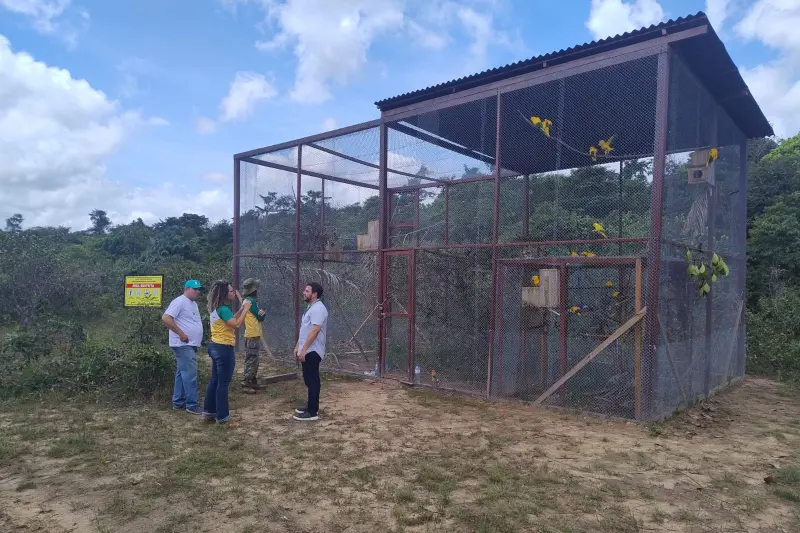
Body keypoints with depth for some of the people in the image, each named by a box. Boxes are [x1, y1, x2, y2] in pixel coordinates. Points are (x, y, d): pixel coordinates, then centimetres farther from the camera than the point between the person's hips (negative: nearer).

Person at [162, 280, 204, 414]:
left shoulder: (193, 303, 17)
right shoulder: (180, 301, -13)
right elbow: (165, 318, -22)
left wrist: (195, 338, 13)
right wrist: (181, 334, -21)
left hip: (190, 345, 10)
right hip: (183, 345, -10)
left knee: (182, 373, 14)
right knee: (190, 375, -10)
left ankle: (178, 402, 22)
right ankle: (192, 405, -7)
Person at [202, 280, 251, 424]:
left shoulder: (215, 308, 10)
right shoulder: (223, 309, -20)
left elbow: (231, 320, 16)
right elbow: (237, 325, -24)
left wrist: (242, 309, 9)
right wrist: (246, 309, -17)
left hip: (215, 346, 10)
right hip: (224, 349, -10)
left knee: (214, 380, 18)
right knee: (223, 383, -1)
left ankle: (209, 411, 27)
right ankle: (222, 416, 8)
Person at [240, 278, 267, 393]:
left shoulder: (248, 301, 15)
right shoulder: (251, 301, -16)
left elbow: (258, 316, 12)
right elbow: (260, 318, -13)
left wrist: (261, 313, -8)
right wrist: (263, 313, 6)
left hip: (252, 334, 10)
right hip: (253, 335, -10)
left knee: (253, 359, 15)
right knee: (251, 360, -8)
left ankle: (253, 381, 21)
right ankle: (246, 383, -7)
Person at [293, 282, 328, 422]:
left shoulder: (318, 308, -18)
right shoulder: (310, 308, 16)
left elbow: (314, 331, -25)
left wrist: (303, 350, -25)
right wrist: (298, 347, 21)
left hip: (312, 351, -10)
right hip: (307, 351, 10)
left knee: (312, 381, -6)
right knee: (309, 380, 16)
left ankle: (313, 412, -2)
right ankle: (311, 406, 25)